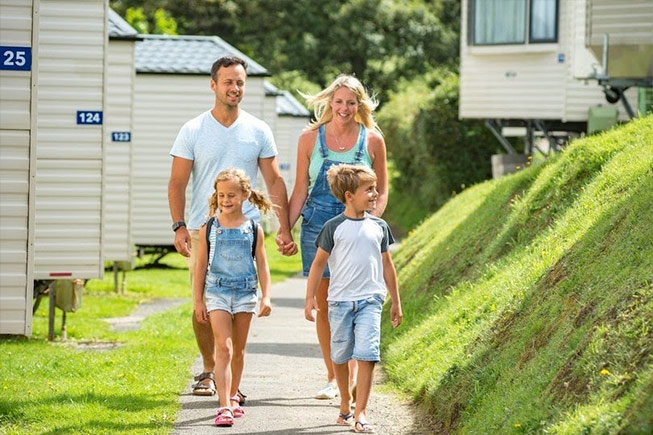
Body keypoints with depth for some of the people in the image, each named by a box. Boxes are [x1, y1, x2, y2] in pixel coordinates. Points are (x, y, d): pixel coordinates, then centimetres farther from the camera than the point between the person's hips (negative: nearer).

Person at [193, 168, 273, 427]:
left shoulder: (253, 229, 1)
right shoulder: (209, 229, -1)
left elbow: (262, 265, 5)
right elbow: (201, 265, 4)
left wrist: (266, 297, -2)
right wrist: (198, 300, 2)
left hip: (245, 292, 2)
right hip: (217, 292, -2)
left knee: (238, 349, 13)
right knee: (224, 347, -12)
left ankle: (233, 397, 31)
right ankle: (224, 406, -17)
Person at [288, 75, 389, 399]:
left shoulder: (372, 141, 2)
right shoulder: (310, 138, 4)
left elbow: (381, 192, 9)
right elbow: (300, 191, 8)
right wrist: (286, 228, -1)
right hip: (318, 225, 1)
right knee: (323, 304, 4)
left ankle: (353, 376, -10)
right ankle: (332, 377, 16)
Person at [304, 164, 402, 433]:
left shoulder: (379, 227, 7)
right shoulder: (334, 228, -2)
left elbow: (386, 265, 15)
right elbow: (319, 263, 2)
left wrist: (395, 302, 18)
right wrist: (310, 298, -2)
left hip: (370, 300, 1)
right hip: (340, 300, -1)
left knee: (366, 355, -12)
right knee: (340, 356, 8)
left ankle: (361, 412, -11)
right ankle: (345, 404, 27)